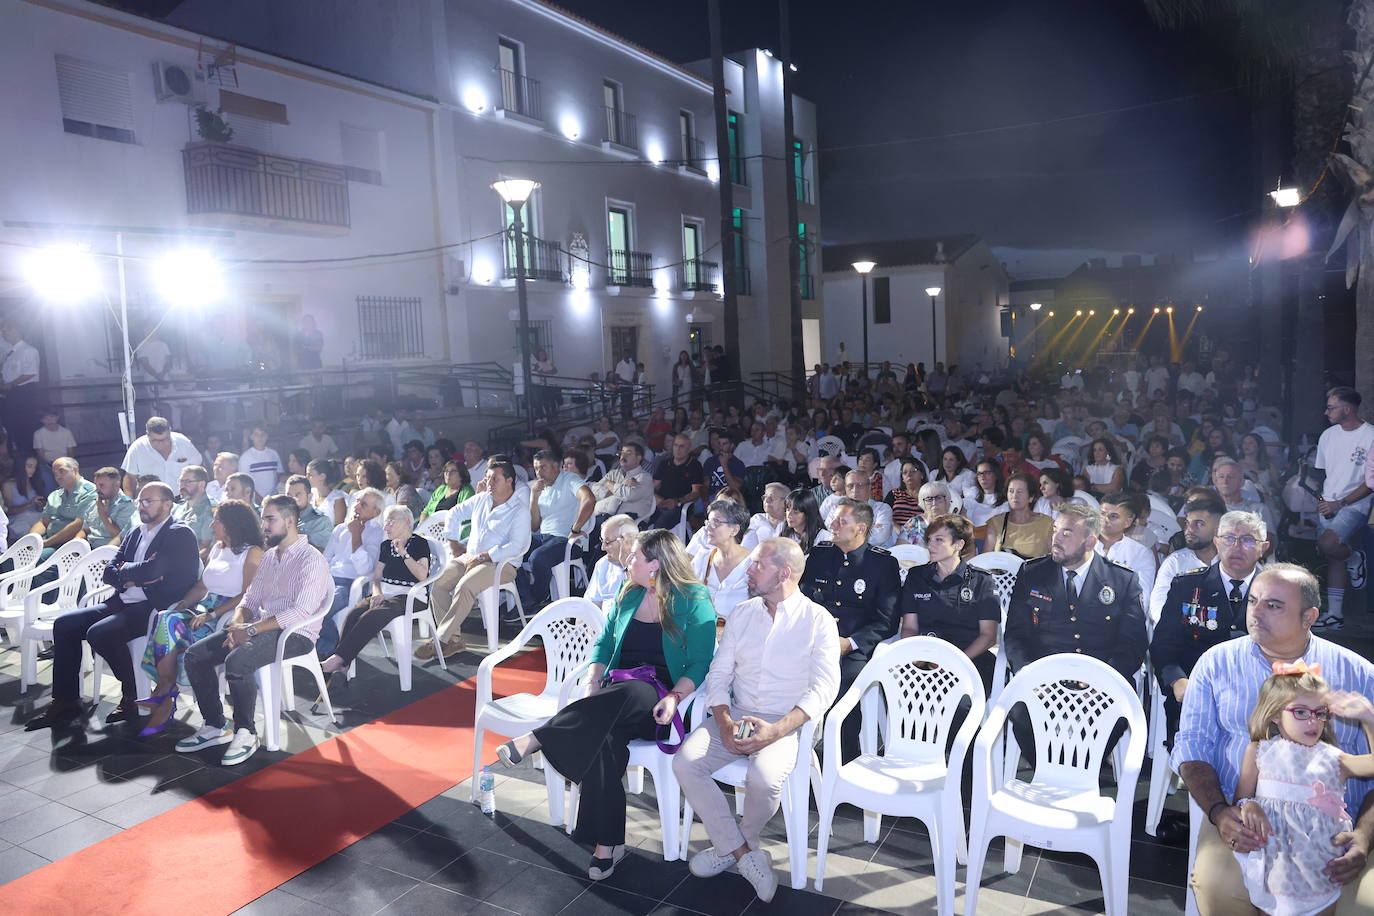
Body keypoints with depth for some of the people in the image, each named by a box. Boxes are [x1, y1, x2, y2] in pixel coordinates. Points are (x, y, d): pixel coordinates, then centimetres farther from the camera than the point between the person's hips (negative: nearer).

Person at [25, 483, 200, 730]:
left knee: (99, 633, -27)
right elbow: (109, 572, 14)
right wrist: (134, 577, -7)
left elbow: (151, 570, -22)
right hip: (122, 603, 9)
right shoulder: (137, 532, 18)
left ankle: (132, 697, -7)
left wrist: (125, 570, -1)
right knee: (64, 625, -1)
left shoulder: (180, 535, -9)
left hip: (155, 607, -9)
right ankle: (65, 701, 6)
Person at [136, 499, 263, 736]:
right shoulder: (217, 548, 21)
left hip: (228, 616, -7)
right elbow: (201, 586, 20)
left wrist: (211, 615, -20)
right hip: (205, 609, 7)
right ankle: (165, 699, -21)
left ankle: (163, 692, -9)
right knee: (166, 619, -21)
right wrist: (180, 606, 2)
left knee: (172, 627, -25)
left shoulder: (252, 553, -6)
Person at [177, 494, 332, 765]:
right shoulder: (268, 556, 18)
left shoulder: (311, 560, -11)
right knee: (195, 655, -4)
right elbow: (250, 599, 18)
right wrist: (237, 625, -5)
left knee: (237, 660, -32)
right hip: (261, 628, 9)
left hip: (296, 634, -9)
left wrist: (251, 630, -21)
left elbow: (300, 612, -21)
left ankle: (245, 733, -15)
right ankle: (215, 726, 6)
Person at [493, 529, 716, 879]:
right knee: (604, 739, -30)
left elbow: (700, 663, -6)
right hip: (618, 696, 4)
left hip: (659, 704, -4)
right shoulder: (629, 595, 16)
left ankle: (534, 739, -39)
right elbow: (604, 642, 19)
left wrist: (673, 698, -22)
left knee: (629, 692, -39)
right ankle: (608, 843, -21)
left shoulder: (694, 601, -2)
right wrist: (594, 686, 2)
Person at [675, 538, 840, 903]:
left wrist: (776, 730, -25)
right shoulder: (742, 614, 10)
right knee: (684, 763, -20)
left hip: (787, 724, -4)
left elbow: (824, 688, -12)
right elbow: (719, 674, 8)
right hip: (734, 716, 5)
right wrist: (724, 722, -12)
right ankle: (745, 854, -6)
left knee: (763, 778, -33)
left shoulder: (818, 620, -4)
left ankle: (732, 846, 0)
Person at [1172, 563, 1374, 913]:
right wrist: (1219, 813, -13)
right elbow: (1192, 748, 4)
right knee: (1217, 888, -30)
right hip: (1242, 820, -1)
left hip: (1336, 829, 2)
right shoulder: (1216, 663, 8)